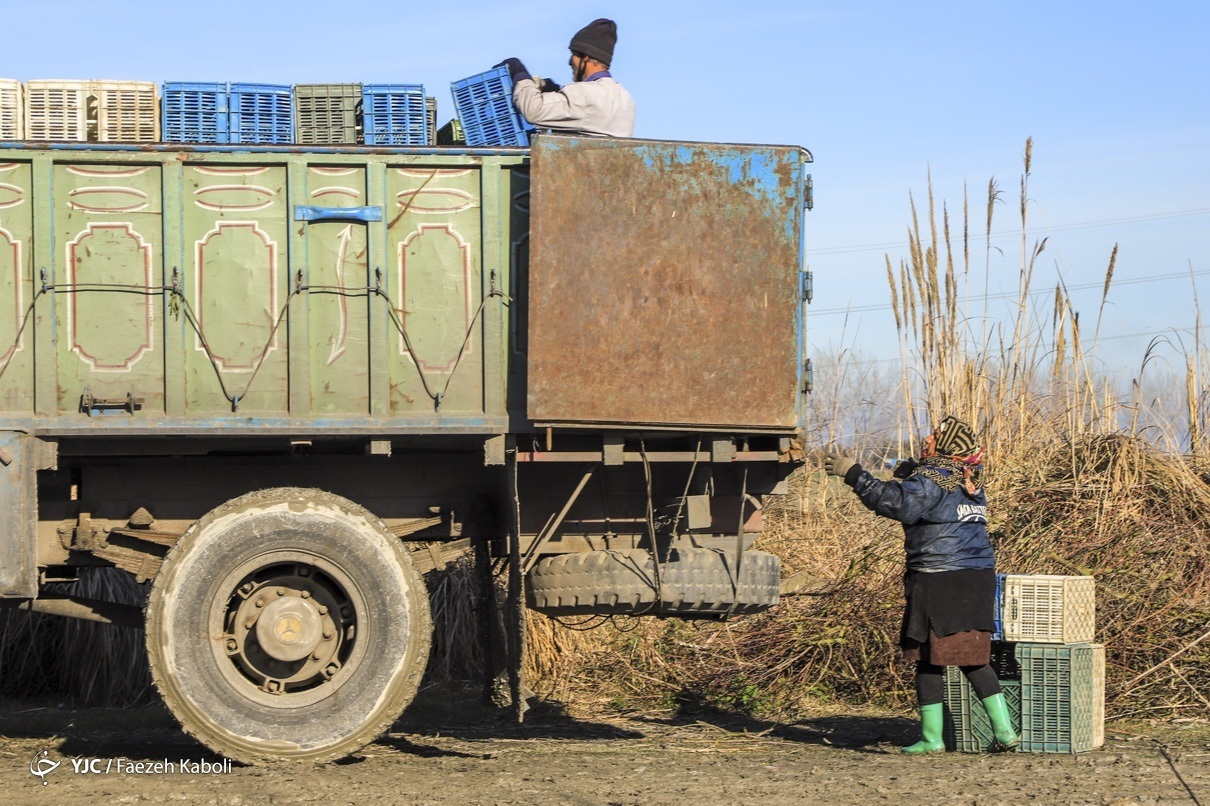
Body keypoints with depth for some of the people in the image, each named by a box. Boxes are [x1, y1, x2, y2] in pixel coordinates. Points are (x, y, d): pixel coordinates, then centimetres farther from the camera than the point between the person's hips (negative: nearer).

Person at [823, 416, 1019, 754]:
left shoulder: (931, 480, -12)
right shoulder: (970, 481, 15)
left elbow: (895, 502, -26)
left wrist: (853, 474, -22)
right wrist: (908, 476, 17)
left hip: (939, 581, -8)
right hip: (978, 577, 8)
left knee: (929, 659, 1)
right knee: (973, 659, 14)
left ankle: (932, 737, 3)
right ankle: (1004, 729, 8)